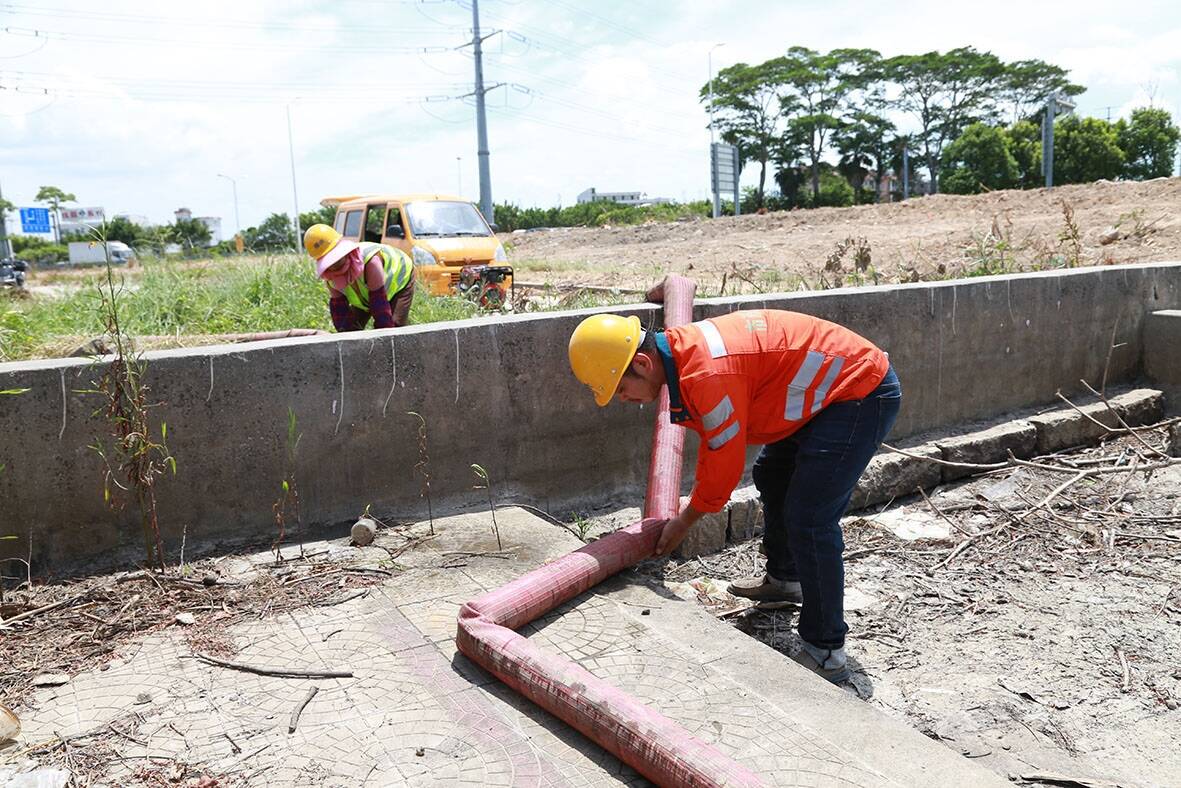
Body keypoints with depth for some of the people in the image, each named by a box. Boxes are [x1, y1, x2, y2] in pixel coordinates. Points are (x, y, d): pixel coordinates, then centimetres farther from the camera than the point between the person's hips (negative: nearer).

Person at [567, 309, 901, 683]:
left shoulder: (709, 373, -31)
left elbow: (726, 464, -20)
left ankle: (826, 652, -4)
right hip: (828, 390, 10)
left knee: (810, 517, -14)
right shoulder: (685, 351, 1)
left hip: (863, 392, -10)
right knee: (772, 476, 24)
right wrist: (695, 503, 19)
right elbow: (713, 440, 15)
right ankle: (783, 577, 44)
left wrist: (685, 521, -5)